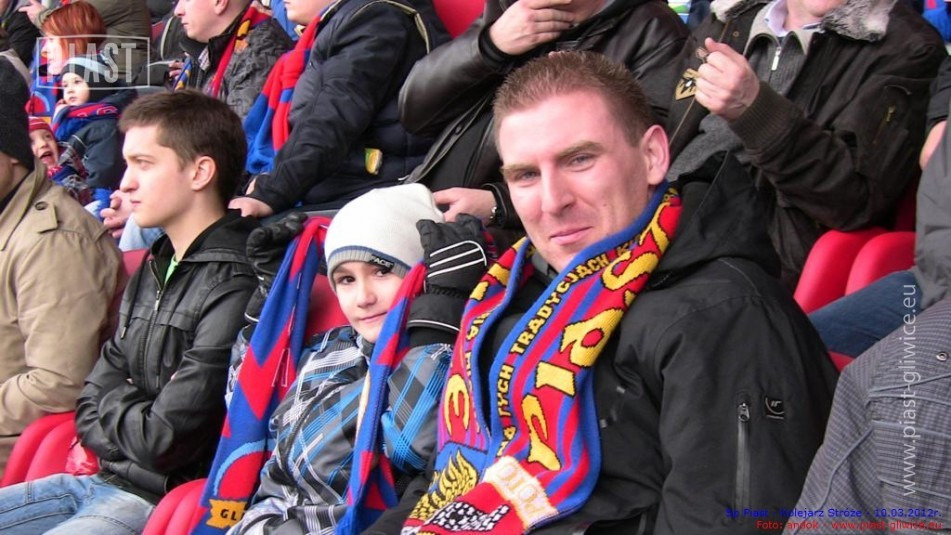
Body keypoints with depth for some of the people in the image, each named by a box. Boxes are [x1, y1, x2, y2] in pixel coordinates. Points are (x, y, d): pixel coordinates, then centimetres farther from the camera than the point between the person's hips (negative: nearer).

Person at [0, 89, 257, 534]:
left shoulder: (233, 287, -20)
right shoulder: (152, 270, 12)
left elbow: (165, 440, -20)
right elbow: (90, 408, 13)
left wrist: (113, 405, 0)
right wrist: (129, 417, -9)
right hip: (105, 480, 9)